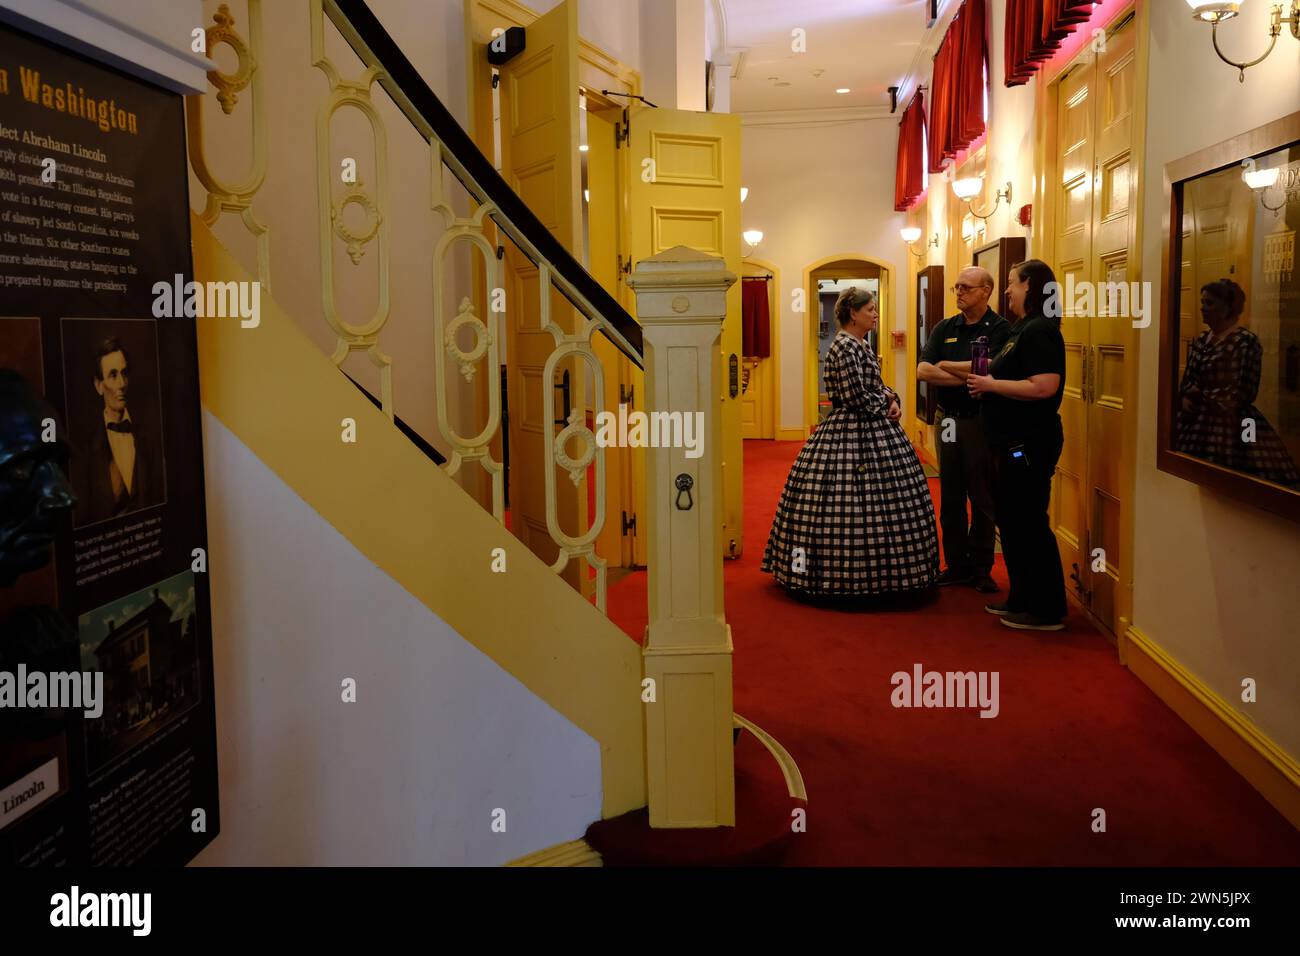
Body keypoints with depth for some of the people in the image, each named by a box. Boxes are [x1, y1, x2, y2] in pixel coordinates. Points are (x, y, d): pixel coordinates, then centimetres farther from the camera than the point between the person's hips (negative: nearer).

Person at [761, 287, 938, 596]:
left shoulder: (860, 344, 15)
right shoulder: (845, 346, -16)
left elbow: (876, 385, 21)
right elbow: (855, 396, -21)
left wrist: (892, 400, 2)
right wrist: (885, 407, -7)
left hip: (870, 430, 10)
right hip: (853, 434, -10)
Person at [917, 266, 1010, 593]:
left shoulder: (999, 329, -5)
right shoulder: (945, 328, 10)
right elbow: (923, 370, -3)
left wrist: (946, 365, -10)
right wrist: (968, 376, -13)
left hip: (983, 422, -5)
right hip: (949, 421, 5)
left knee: (983, 499, 3)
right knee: (950, 498, 10)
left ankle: (981, 568, 13)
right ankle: (956, 565, 19)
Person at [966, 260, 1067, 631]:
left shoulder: (1039, 331, -16)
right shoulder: (1023, 329, 16)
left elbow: (1044, 386, -27)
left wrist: (992, 384, -17)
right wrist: (989, 379, 6)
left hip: (1029, 444, -11)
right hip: (1012, 443, 11)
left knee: (1029, 526, -4)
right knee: (1011, 522, 18)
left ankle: (1047, 611, 7)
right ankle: (1021, 599, 29)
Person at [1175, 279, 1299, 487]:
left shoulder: (1245, 341, -11)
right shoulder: (1201, 340, 12)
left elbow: (1240, 395, -17)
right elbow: (1187, 382, 9)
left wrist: (1199, 396, -7)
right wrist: (1186, 399, -14)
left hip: (1231, 427, -7)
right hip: (1198, 425, 7)